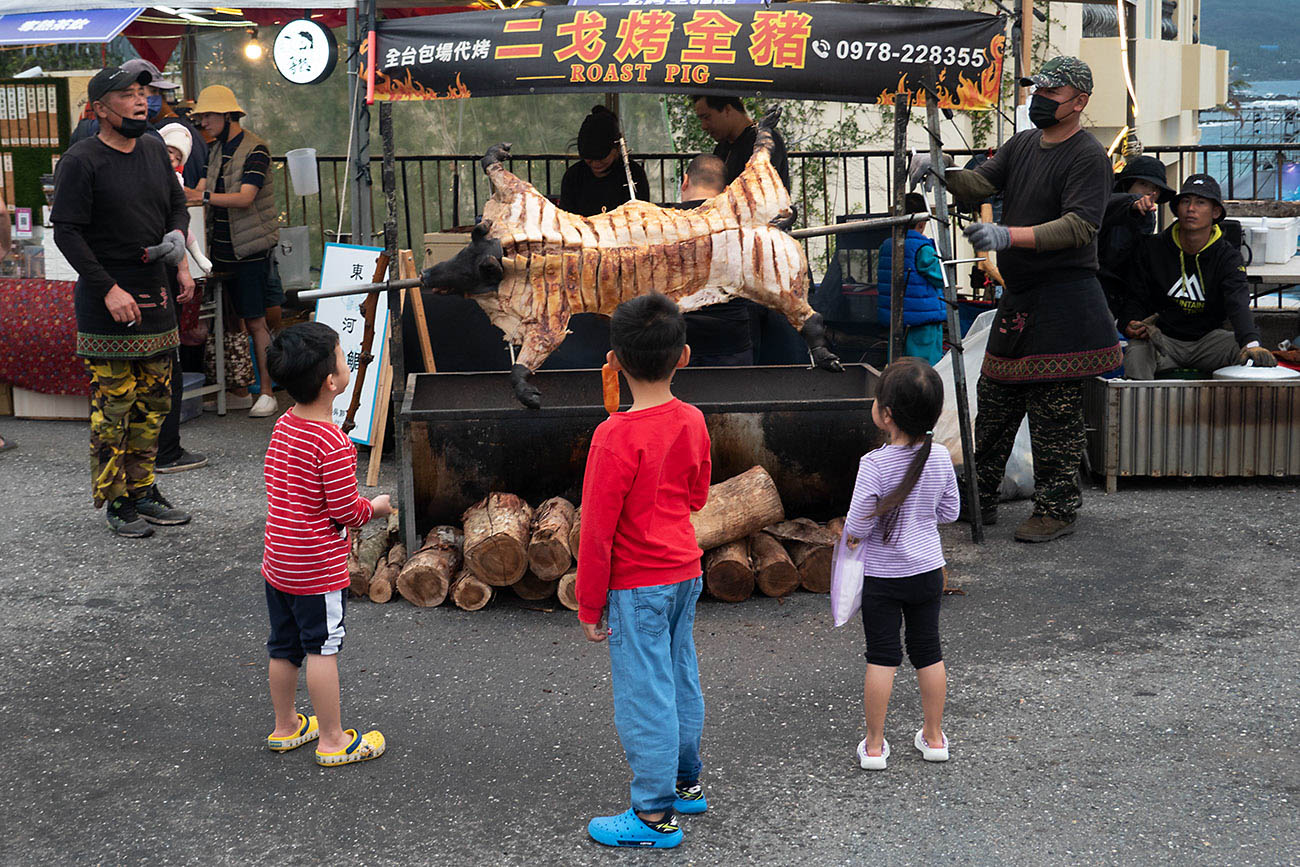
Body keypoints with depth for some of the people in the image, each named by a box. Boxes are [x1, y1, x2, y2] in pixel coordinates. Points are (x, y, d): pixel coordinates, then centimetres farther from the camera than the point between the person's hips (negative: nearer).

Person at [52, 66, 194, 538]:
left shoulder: (155, 150, 9)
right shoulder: (81, 160, -10)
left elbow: (178, 204, 21)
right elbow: (67, 231, -13)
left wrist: (178, 236, -2)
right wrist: (108, 289, -18)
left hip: (155, 296, 7)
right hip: (107, 305, -7)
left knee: (153, 401, 12)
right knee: (113, 405, -3)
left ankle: (143, 489, 24)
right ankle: (116, 501, 8)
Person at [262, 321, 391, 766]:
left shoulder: (282, 426, 3)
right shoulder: (334, 444, -23)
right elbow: (345, 511, -19)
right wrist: (375, 507, 2)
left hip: (277, 560, 8)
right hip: (319, 569, -8)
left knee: (284, 647, 18)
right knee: (322, 649, 3)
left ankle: (285, 727, 33)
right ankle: (332, 741, 13)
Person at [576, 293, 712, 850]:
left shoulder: (616, 437, -21)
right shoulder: (692, 421, -2)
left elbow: (597, 533, -17)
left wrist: (589, 606, -8)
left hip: (637, 585, -7)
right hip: (686, 573, 7)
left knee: (645, 694, 2)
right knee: (681, 678, 19)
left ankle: (656, 815, 10)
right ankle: (687, 782, 34)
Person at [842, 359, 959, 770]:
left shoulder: (874, 464, -23)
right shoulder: (940, 458, -9)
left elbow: (858, 525, -21)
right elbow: (950, 511, 2)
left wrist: (851, 534, 1)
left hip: (882, 575, -4)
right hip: (928, 570, 4)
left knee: (881, 655, 6)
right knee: (928, 650, 16)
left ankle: (874, 745, 14)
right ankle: (934, 736, 27)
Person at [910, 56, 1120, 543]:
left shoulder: (1089, 156, -10)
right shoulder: (1022, 144, 15)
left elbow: (1079, 226, -21)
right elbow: (980, 184, 7)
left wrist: (1009, 236, -31)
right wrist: (943, 174, -15)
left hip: (1063, 303, -8)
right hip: (1017, 297, 8)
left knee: (1054, 412, -4)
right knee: (994, 402, 12)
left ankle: (1056, 511, 5)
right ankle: (979, 499, 23)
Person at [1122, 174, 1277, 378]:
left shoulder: (1227, 257, -5)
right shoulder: (1152, 249, -1)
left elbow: (1238, 304, -23)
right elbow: (1136, 298, 1)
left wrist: (1252, 343, -43)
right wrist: (1131, 325, -24)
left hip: (1208, 338, 1)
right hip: (1162, 337, -1)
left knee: (1257, 357, -23)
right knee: (1137, 353, -35)